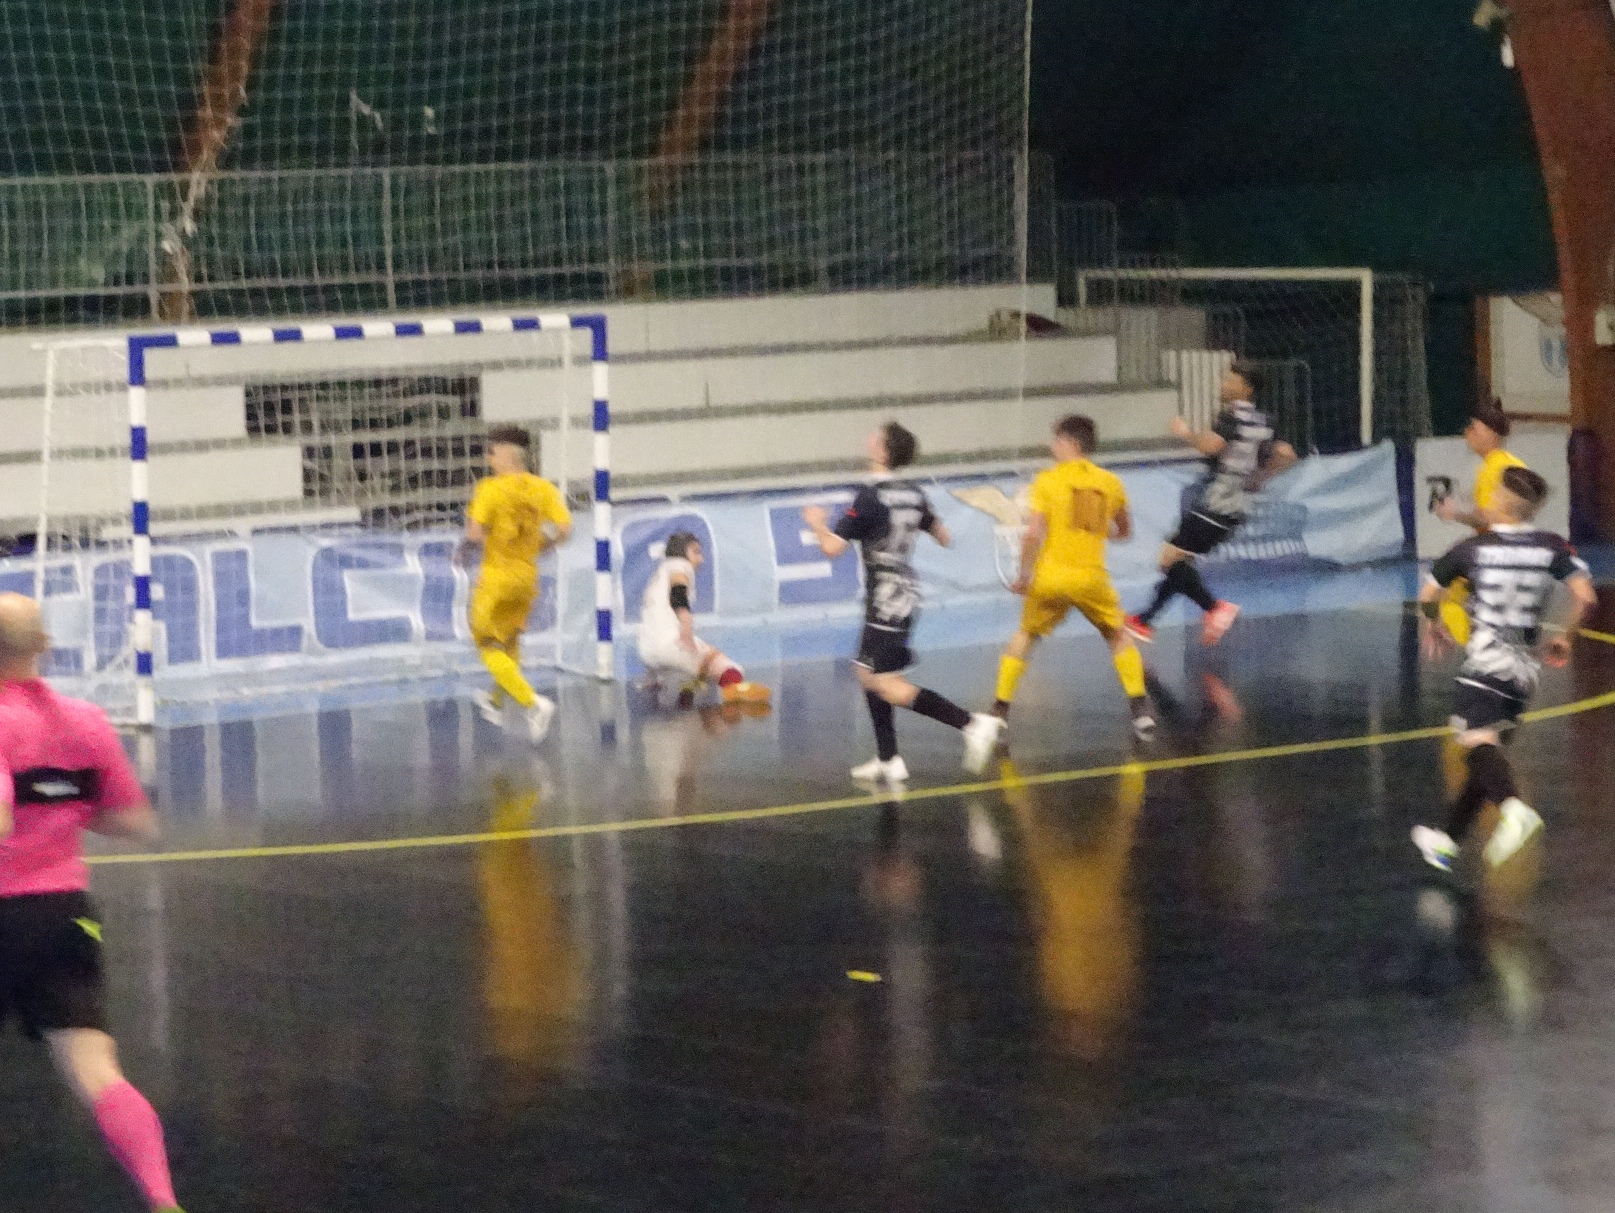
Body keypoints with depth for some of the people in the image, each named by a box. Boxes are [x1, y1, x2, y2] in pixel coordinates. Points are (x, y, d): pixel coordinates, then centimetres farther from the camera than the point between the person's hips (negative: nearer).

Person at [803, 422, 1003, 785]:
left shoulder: (870, 497, -16)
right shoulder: (914, 494, 7)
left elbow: (832, 548, -16)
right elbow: (944, 538, 19)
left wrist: (817, 523, 5)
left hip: (885, 601, -9)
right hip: (905, 594, 9)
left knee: (888, 685, -11)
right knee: (869, 675, 15)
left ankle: (972, 723, -21)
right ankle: (888, 761, 14)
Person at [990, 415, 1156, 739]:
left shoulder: (1048, 480, -4)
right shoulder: (1110, 483, 7)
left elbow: (1033, 533, -12)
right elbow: (1124, 531, 20)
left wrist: (1024, 575, -2)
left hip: (1050, 576, -1)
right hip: (1092, 578, 1)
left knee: (1025, 635, 21)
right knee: (1118, 636, 22)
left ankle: (1000, 709, 17)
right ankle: (1140, 709, 10)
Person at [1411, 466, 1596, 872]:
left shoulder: (1473, 548, -1)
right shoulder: (1552, 547, 4)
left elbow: (1428, 595, 9)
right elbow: (1585, 596, -7)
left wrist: (1432, 625, 31)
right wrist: (1563, 637, 11)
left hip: (1485, 661, -5)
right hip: (1526, 667, 5)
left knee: (1478, 742, -19)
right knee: (1489, 746, 15)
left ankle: (1512, 807, -49)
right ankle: (1447, 841, 23)